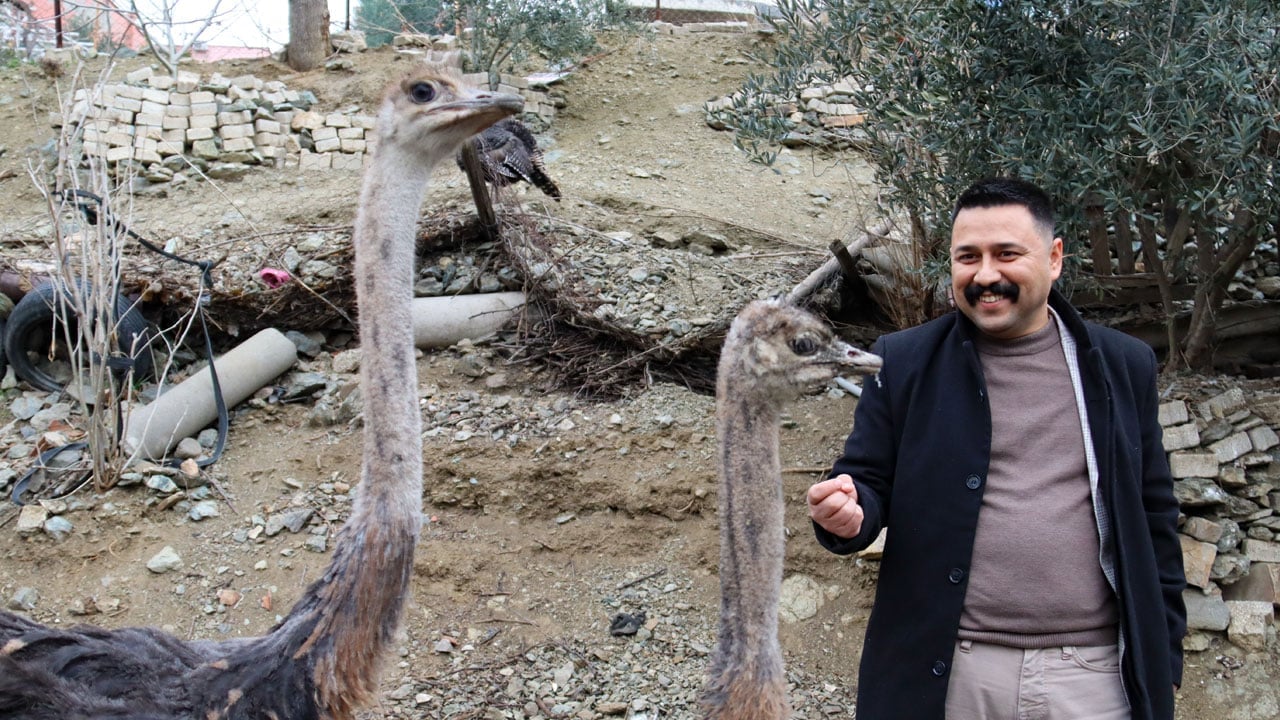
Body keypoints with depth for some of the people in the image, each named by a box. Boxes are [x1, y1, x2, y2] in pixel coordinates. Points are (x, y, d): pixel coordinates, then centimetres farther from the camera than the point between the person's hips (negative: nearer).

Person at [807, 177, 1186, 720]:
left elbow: (1153, 518, 10)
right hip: (944, 674, -1)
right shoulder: (904, 361, 3)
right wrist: (848, 515, -19)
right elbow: (868, 482, 4)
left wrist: (1162, 656, 7)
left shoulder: (1122, 366, 7)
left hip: (1094, 675, 1)